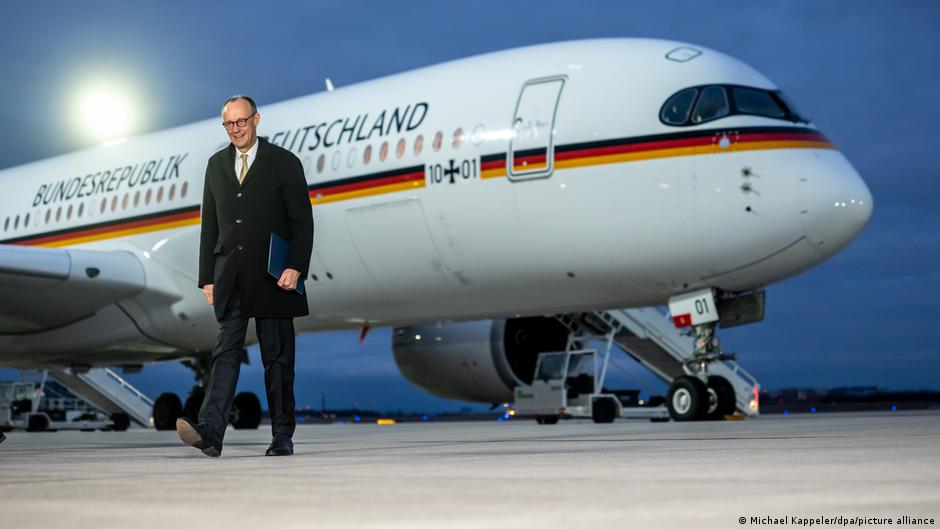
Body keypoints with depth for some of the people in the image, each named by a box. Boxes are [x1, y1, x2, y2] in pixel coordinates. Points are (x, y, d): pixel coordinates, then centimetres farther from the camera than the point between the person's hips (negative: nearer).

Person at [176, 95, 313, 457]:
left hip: (272, 277, -3)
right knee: (226, 352, -7)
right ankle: (210, 431, -18)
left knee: (277, 357, 2)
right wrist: (207, 277, 9)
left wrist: (296, 267, -15)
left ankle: (282, 437, 8)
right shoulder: (216, 164, 14)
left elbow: (302, 220, -3)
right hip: (230, 277, 3)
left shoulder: (284, 162, 1)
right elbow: (210, 224, 14)